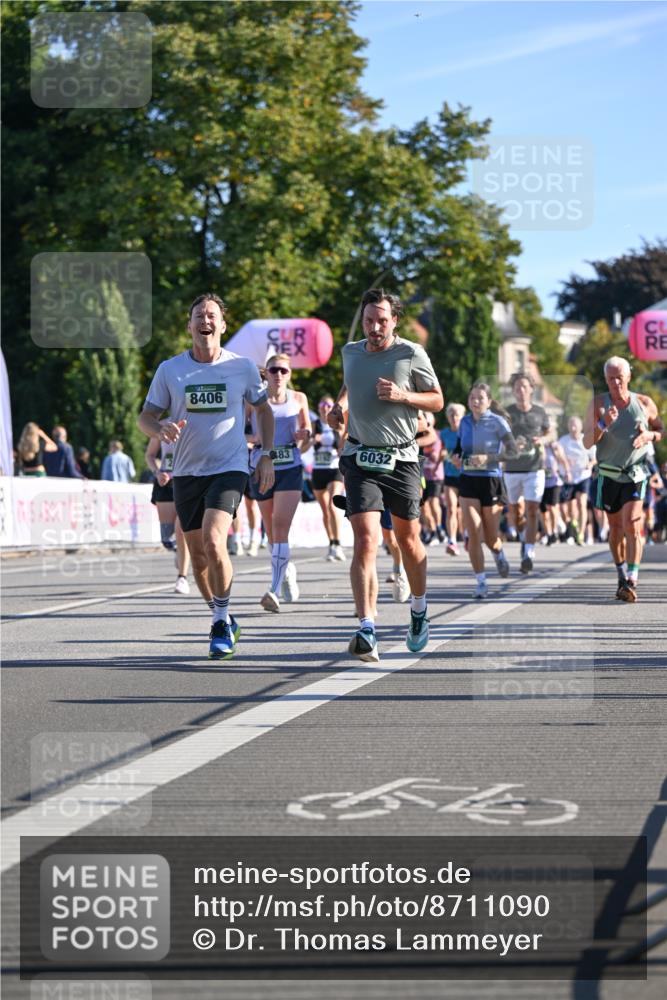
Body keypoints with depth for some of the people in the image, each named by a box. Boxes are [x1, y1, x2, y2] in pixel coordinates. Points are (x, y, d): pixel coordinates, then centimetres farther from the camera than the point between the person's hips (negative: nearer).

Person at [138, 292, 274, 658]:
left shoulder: (243, 367, -1)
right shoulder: (170, 369, 0)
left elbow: (263, 409, 15)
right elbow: (146, 416, 5)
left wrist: (266, 456, 8)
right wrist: (161, 430, -18)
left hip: (230, 468, -3)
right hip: (187, 472, 3)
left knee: (213, 541, -23)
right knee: (198, 555, 7)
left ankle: (222, 621, -9)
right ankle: (222, 620, 28)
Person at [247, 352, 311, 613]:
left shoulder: (299, 399, 6)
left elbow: (306, 441, 15)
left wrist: (304, 437, -8)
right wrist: (255, 438, -16)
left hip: (290, 469, -1)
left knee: (280, 526, -15)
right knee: (271, 530, 11)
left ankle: (274, 590, -21)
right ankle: (286, 569, 39)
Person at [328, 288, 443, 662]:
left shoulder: (411, 354, -5)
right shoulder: (350, 352, 7)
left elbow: (437, 400, 2)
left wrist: (402, 396, -15)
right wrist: (340, 406, 8)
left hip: (401, 459, -1)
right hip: (360, 458, 1)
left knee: (408, 540, 11)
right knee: (366, 541, -15)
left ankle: (419, 610, 38)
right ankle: (367, 630, -22)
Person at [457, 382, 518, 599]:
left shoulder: (497, 422, -6)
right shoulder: (464, 422, 7)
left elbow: (513, 450, -13)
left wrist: (488, 457, -24)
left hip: (491, 481, -2)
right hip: (468, 481, 3)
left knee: (490, 537, 8)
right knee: (474, 533, -11)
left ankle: (498, 554, 45)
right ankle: (481, 583, -6)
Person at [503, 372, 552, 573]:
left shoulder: (539, 412, 4)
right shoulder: (507, 412, 0)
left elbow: (550, 432, 18)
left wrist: (543, 439, -4)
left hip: (534, 468, -1)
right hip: (512, 469, 1)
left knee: (532, 511, -12)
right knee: (514, 512, 10)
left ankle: (528, 554, -14)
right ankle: (524, 536, 41)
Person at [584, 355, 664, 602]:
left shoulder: (644, 403, 1)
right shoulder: (598, 404, -2)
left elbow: (661, 430, 15)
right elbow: (587, 443, -7)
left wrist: (649, 435, -8)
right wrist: (603, 425, -25)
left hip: (635, 473, -2)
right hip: (609, 475, 2)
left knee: (631, 524, -16)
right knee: (615, 528, 11)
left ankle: (631, 581, -20)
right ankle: (622, 576, 28)